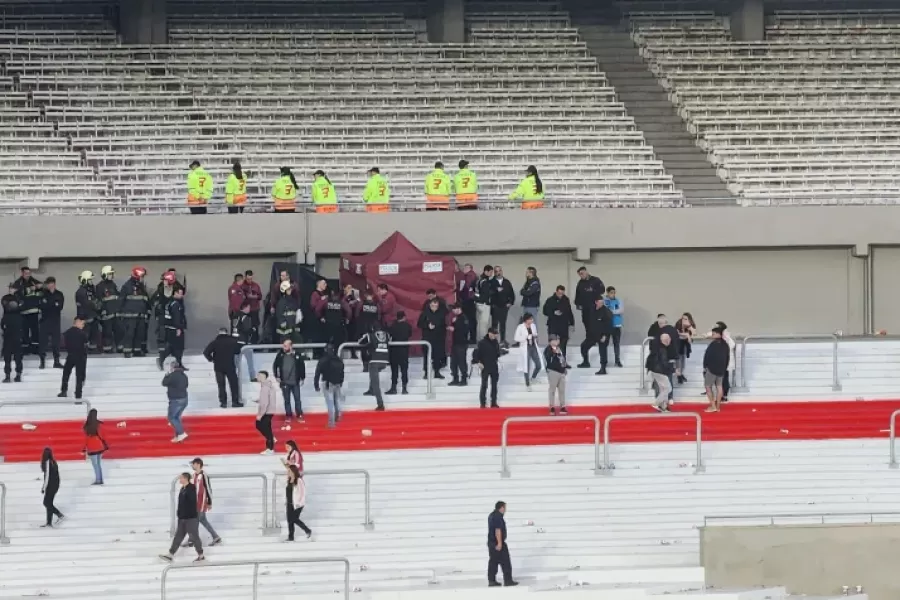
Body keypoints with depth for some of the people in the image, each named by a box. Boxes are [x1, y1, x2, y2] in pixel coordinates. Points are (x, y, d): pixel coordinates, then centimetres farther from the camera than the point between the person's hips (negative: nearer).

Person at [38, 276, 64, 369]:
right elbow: (42, 306, -8)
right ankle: (42, 361, 3)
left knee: (56, 340, 4)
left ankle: (56, 361, 10)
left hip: (56, 320, 1)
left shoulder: (59, 294, 5)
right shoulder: (44, 294, 4)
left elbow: (60, 307, -7)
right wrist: (54, 305, -13)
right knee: (43, 340, -3)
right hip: (45, 319, -1)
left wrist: (48, 305, -13)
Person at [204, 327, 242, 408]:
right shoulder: (232, 341, -3)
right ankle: (235, 402, 8)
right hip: (230, 366, 0)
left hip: (218, 367, 0)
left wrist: (211, 359, 5)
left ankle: (223, 402, 5)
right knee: (234, 384, 9)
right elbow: (238, 351, 8)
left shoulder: (214, 343, -5)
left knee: (221, 385, 9)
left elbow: (206, 353, -11)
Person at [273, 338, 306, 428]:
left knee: (297, 399, 8)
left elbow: (302, 366, 0)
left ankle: (299, 415, 20)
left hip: (295, 382, -1)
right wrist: (276, 376, 3)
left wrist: (302, 378, 2)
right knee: (287, 400, 10)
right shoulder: (280, 355, -5)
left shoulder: (297, 354, -9)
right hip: (284, 382, 1)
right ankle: (288, 417, 20)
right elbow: (275, 365, 7)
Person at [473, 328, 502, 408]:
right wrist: (478, 362, -20)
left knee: (494, 385, 10)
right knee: (484, 385, -3)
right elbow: (475, 353, -14)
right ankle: (483, 403, 3)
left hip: (494, 367, 6)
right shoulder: (482, 343, -13)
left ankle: (494, 403, 19)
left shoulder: (496, 342, 6)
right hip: (485, 367, -6)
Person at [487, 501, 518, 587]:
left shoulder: (492, 515, 16)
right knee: (505, 562, -4)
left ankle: (491, 581, 8)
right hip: (498, 543, -10)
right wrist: (499, 543, -26)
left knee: (493, 562, 9)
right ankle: (508, 581, -3)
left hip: (491, 542, 10)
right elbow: (498, 530, -24)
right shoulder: (498, 516, -16)